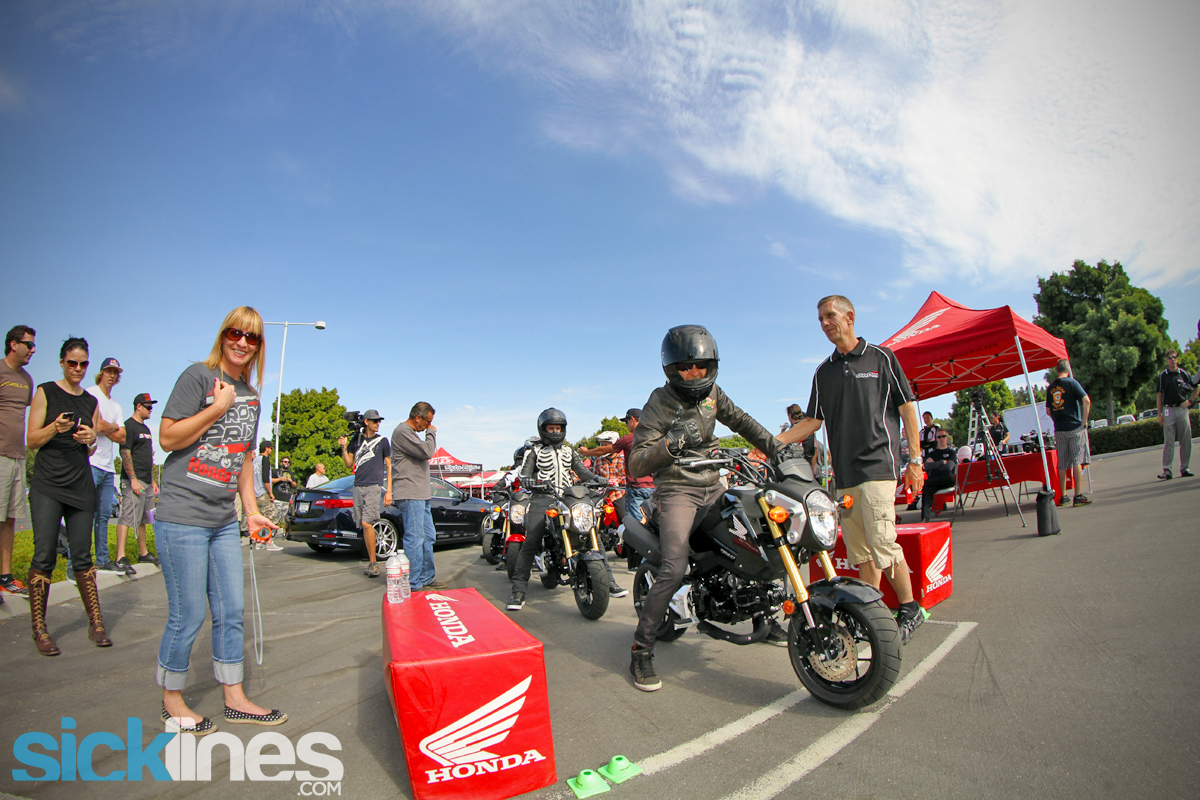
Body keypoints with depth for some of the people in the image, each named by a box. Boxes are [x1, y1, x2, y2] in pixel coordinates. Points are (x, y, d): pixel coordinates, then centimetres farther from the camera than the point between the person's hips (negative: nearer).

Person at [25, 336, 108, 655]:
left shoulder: (91, 401, 14)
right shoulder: (45, 392, 4)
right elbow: (32, 439, 0)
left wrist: (91, 438, -4)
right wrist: (54, 428, -19)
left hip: (81, 485, 3)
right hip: (47, 485, -3)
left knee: (83, 556, 3)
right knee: (44, 556, -5)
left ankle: (96, 624, 6)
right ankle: (39, 628, 6)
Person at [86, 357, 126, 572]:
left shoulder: (116, 405, 22)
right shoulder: (91, 394, -1)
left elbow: (122, 438, 13)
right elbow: (98, 426, -13)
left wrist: (106, 427, -2)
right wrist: (114, 426, 4)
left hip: (108, 466, 8)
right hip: (91, 463, -8)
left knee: (104, 515, 11)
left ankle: (102, 560, 18)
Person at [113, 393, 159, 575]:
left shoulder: (146, 428, 21)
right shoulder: (129, 425, -7)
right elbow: (125, 453, -15)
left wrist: (153, 480, 22)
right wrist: (133, 479, -20)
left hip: (146, 482, 9)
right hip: (133, 481, -9)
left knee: (143, 519, 14)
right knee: (127, 517, -12)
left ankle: (143, 553, 21)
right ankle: (120, 558, -12)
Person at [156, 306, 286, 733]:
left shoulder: (251, 394, 13)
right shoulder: (198, 376, -7)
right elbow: (168, 438, -12)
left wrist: (252, 511, 16)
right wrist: (218, 408, -16)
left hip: (224, 520, 7)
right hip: (182, 517, -7)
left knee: (232, 610, 11)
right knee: (188, 616, 2)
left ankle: (234, 698, 25)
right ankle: (171, 701, 25)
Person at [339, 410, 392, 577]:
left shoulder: (382, 441, 6)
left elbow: (389, 466, 5)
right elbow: (349, 464, 14)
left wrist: (389, 491, -2)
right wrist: (343, 448, -2)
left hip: (373, 486, -4)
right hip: (358, 486, 4)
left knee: (367, 523, -16)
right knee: (364, 525, 5)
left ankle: (373, 563, -9)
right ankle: (371, 562, 13)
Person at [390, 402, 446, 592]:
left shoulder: (410, 432, 21)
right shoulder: (402, 431, -13)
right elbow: (427, 452, -19)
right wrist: (431, 433, -6)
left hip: (421, 494, 11)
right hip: (410, 495, -11)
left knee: (428, 537, 13)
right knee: (415, 538, -8)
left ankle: (427, 578, 21)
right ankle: (414, 583, -3)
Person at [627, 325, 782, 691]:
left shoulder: (710, 392, 6)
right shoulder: (658, 405, -13)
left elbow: (740, 420, 19)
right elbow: (636, 465, -19)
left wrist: (775, 448, 11)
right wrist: (670, 444, -34)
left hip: (714, 487, 7)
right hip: (677, 491, -7)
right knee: (674, 569, -21)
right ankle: (641, 651, -7)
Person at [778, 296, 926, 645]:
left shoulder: (881, 357, 4)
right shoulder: (824, 371, 16)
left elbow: (908, 409, 2)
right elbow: (813, 420, 14)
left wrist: (915, 460, -4)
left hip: (878, 465, -5)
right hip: (843, 472, 5)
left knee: (882, 543, -11)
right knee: (859, 551, 8)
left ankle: (909, 607, 9)